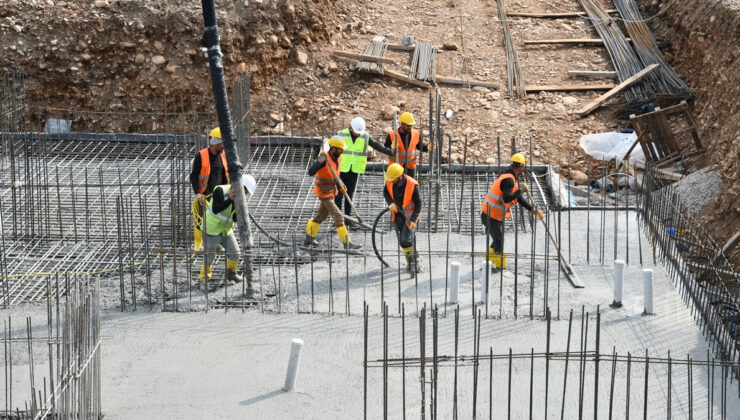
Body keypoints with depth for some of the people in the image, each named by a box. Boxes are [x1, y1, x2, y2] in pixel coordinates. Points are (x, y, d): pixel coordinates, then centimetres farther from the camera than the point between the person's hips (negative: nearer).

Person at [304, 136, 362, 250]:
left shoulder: (338, 158, -3)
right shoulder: (324, 159, -28)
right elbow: (310, 172, -39)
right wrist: (319, 161, -53)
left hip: (331, 191, 9)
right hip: (324, 194, -9)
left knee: (321, 216, 21)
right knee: (338, 216, -8)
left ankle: (309, 239, 35)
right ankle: (347, 244, -4)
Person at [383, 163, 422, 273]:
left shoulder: (412, 185, -26)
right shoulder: (390, 181, -13)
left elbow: (418, 203, -17)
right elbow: (386, 192, 7)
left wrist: (413, 220, -23)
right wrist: (391, 203, -13)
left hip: (410, 215, -5)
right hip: (397, 213, 5)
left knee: (406, 240, -15)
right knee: (401, 240, 10)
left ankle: (415, 263, -1)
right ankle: (410, 263, 24)